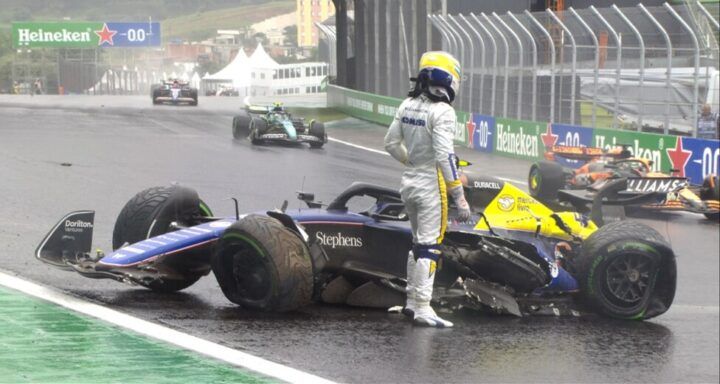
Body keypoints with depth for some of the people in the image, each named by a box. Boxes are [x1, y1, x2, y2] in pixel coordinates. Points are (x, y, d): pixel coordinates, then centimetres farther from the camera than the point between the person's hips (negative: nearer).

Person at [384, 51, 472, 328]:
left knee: (420, 242, 20)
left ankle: (412, 301, 24)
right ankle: (422, 308, -5)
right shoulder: (442, 111, -18)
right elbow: (445, 156, -23)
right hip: (432, 185, -8)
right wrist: (459, 196, -21)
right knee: (429, 246, -4)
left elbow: (391, 143, 14)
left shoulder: (407, 105, 5)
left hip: (409, 181, 8)